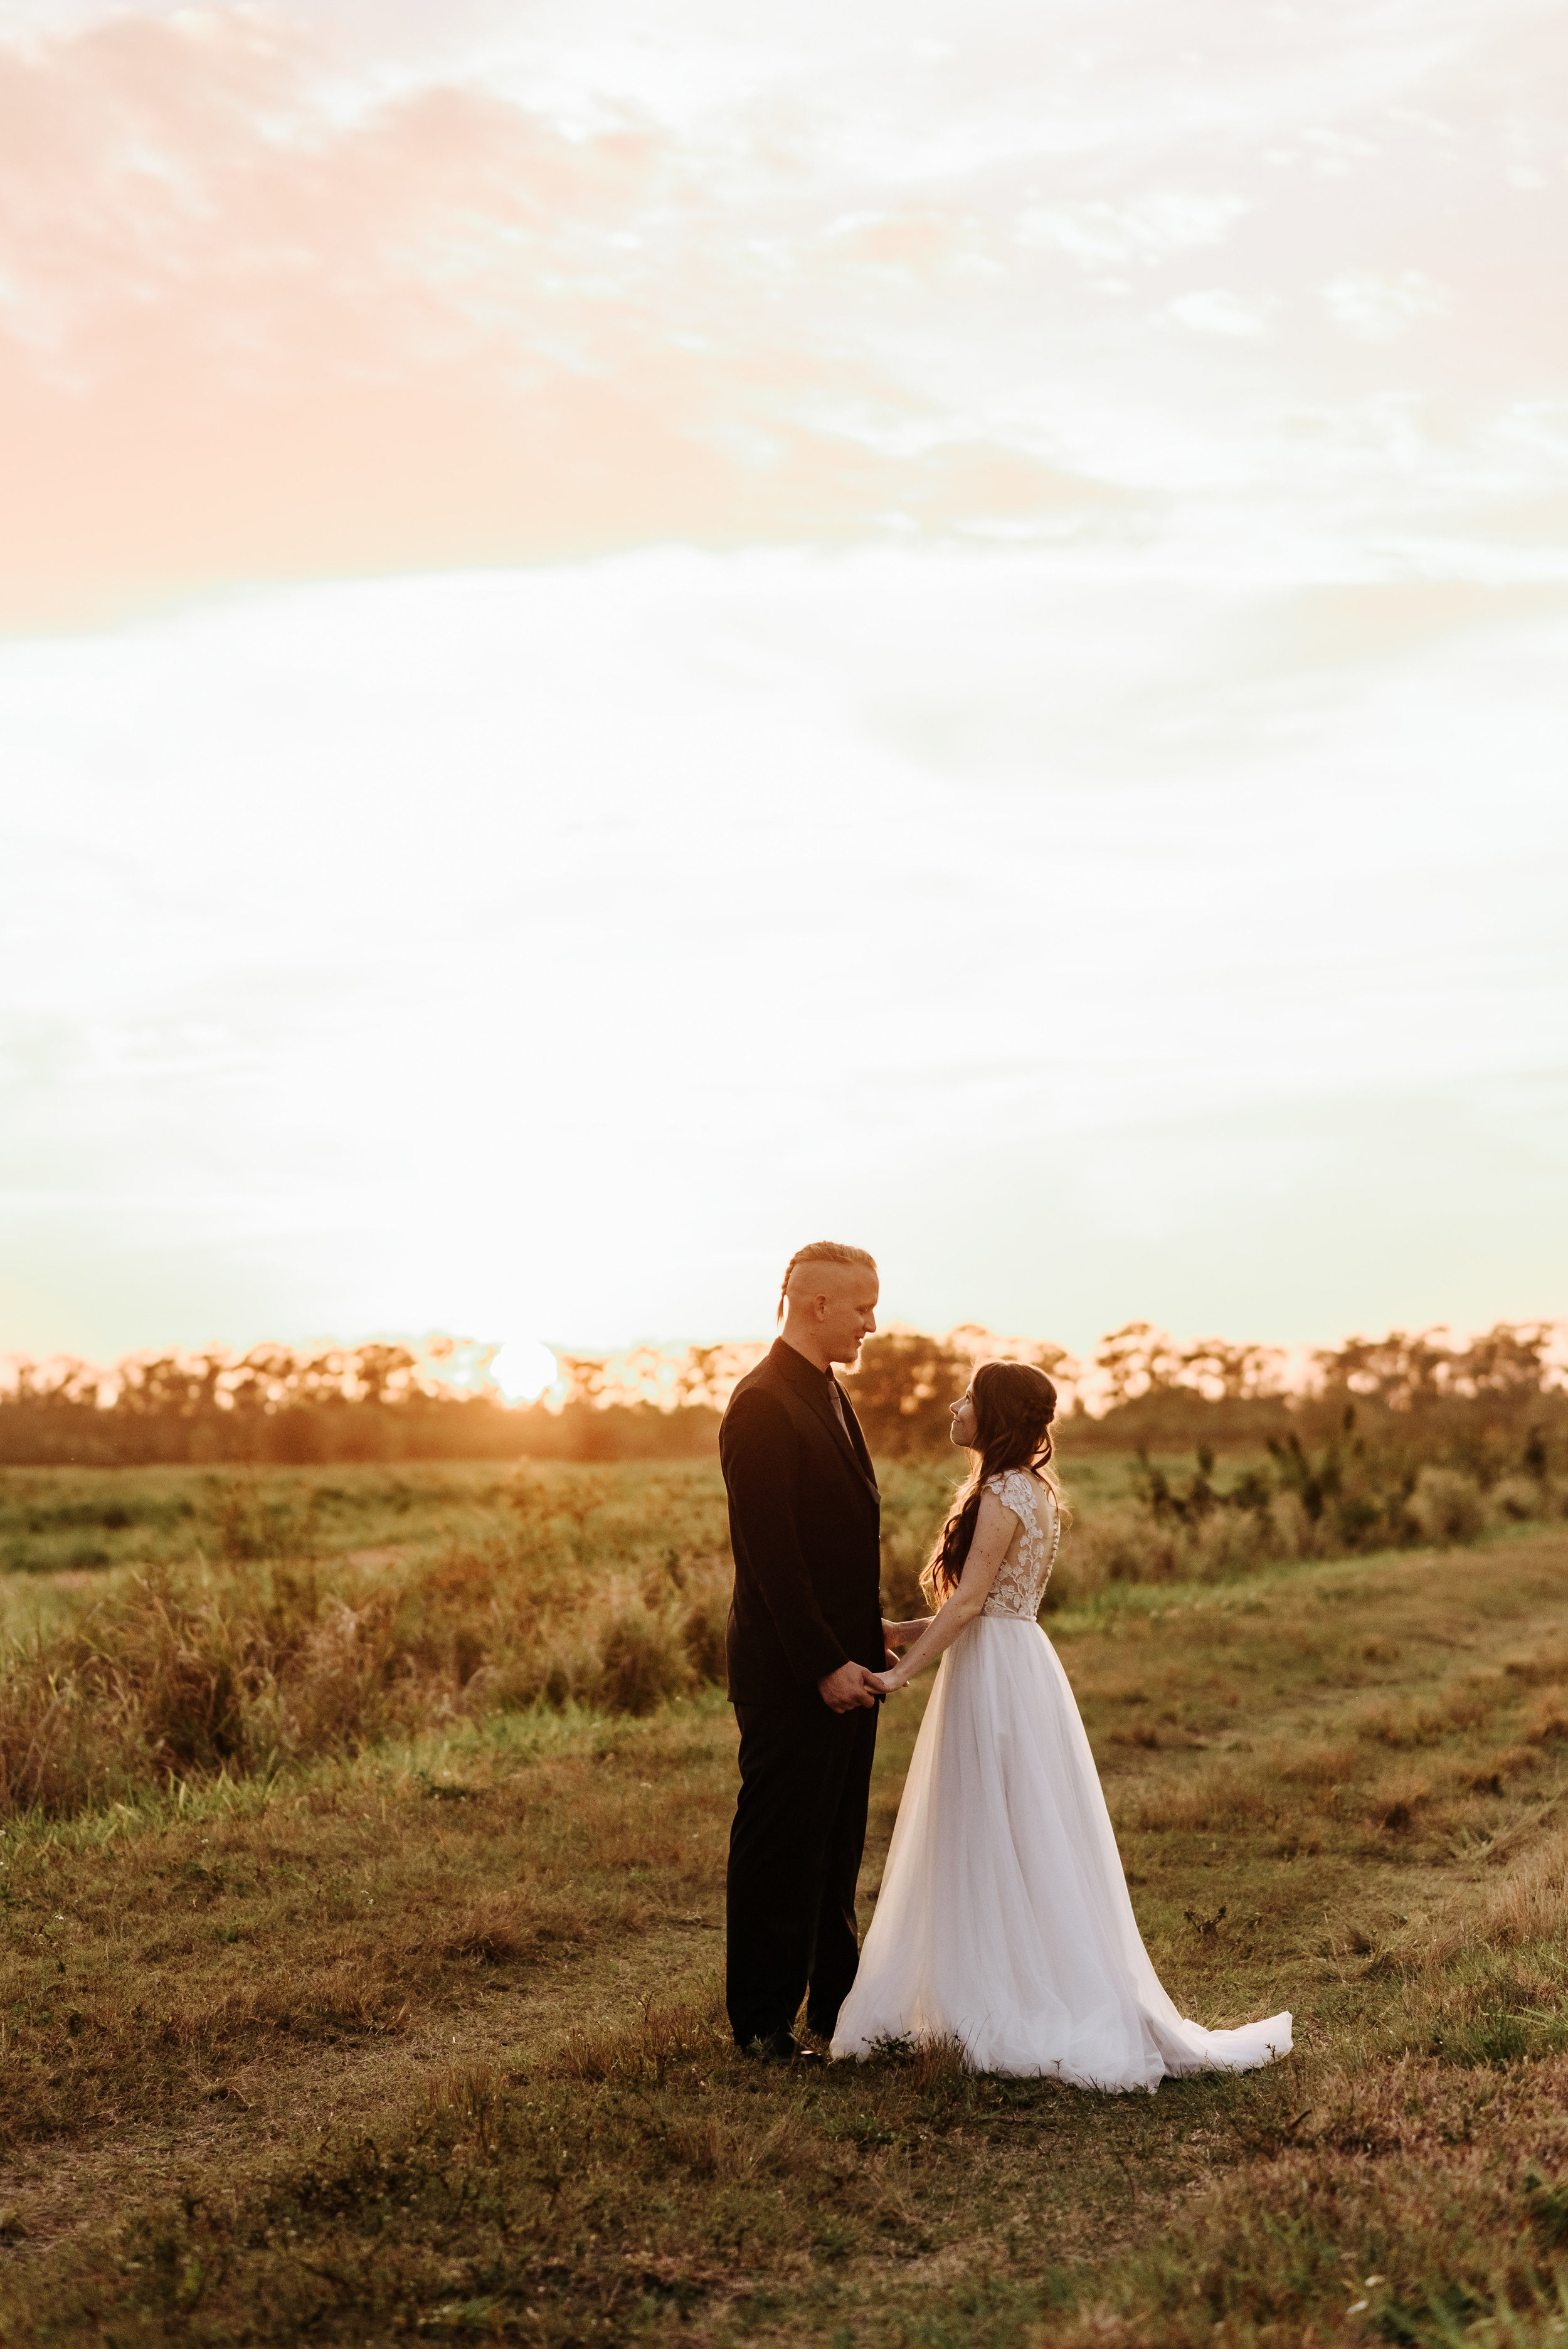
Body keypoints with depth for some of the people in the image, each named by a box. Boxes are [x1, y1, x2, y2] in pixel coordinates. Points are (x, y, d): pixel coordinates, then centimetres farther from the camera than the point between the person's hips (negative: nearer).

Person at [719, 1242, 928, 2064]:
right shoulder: (763, 1406, -18)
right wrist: (825, 1663, -21)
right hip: (790, 1672, -9)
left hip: (843, 1662, 9)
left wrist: (869, 1630, 15)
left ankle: (836, 2002, 28)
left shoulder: (826, 1395, 13)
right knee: (780, 1845, 1)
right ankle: (762, 2020, 12)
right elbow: (771, 1553, -21)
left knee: (835, 1843, 17)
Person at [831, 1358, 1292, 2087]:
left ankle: (1018, 2018, 5)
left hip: (996, 1674, -10)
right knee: (1022, 1849, 13)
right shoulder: (1034, 1491, 13)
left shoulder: (1004, 1493, -16)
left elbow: (968, 1601, -20)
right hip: (1016, 1663, 10)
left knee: (1002, 1849, -2)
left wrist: (901, 1672, -17)